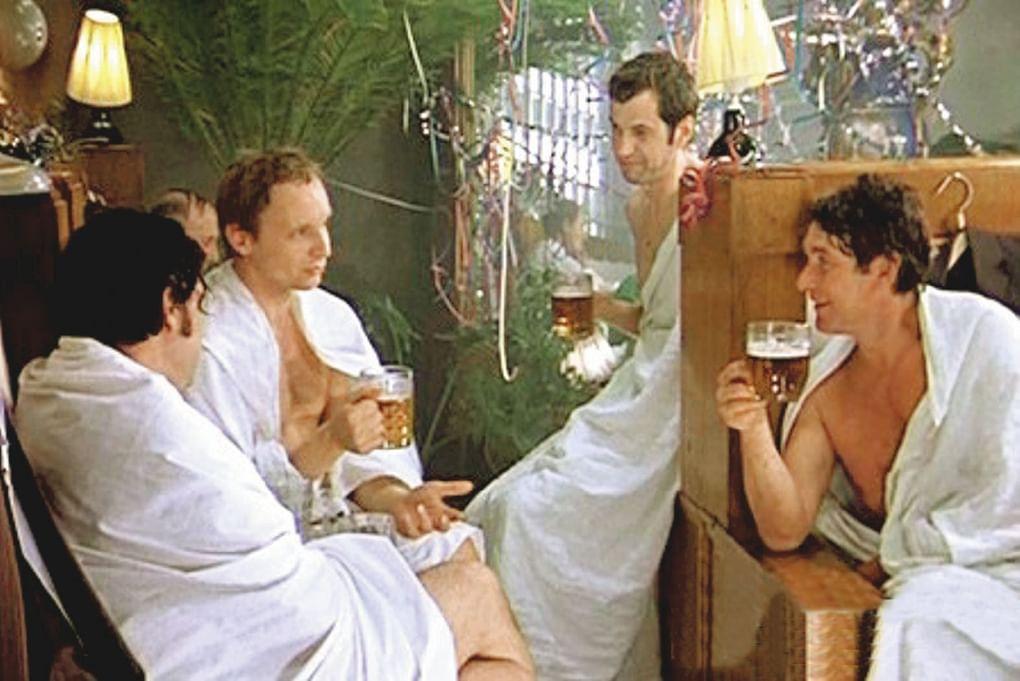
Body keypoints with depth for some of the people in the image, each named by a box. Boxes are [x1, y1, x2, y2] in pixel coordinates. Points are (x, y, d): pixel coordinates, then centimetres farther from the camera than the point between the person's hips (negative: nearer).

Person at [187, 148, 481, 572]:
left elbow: (368, 443, 5)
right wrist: (331, 441, -27)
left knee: (460, 549, -8)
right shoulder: (205, 341, -16)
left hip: (336, 514, 7)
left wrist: (394, 498, -16)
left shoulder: (333, 316, 7)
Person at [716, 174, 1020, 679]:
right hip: (912, 582, 6)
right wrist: (754, 430, -14)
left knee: (918, 621, -32)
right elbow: (784, 531, 1)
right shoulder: (825, 385, 5)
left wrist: (890, 559, -6)